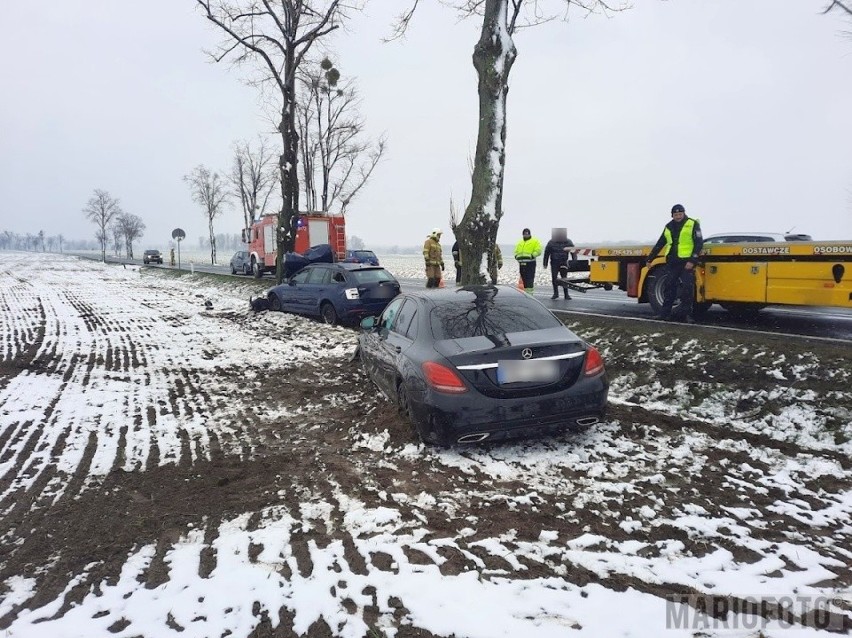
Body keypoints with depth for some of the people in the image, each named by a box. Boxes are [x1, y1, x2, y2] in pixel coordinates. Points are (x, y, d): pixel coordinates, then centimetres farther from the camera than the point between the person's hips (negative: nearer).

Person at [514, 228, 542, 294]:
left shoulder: (534, 241, 4)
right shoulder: (520, 242, 22)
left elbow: (538, 251, -7)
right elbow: (516, 251, 24)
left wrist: (532, 256, -19)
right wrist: (516, 256, 3)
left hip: (530, 262, -6)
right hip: (521, 263, 6)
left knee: (530, 278, -11)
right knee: (524, 278, 8)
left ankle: (529, 292, -13)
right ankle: (526, 291, 15)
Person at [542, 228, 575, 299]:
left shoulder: (568, 242, 2)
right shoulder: (551, 243, 0)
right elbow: (546, 253, 4)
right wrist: (545, 264, 3)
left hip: (564, 263, 0)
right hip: (554, 264, 0)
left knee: (564, 279, -3)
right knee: (554, 278, 0)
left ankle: (566, 294, 2)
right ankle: (556, 293, 13)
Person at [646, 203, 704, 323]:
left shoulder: (693, 224, -1)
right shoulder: (669, 227, 14)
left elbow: (699, 243, -6)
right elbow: (660, 244, 22)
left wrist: (693, 260, -15)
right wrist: (650, 258, 21)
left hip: (687, 262, -4)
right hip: (672, 262, 4)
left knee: (687, 288, -6)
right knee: (669, 286, 4)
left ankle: (685, 313, 0)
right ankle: (665, 312, 7)